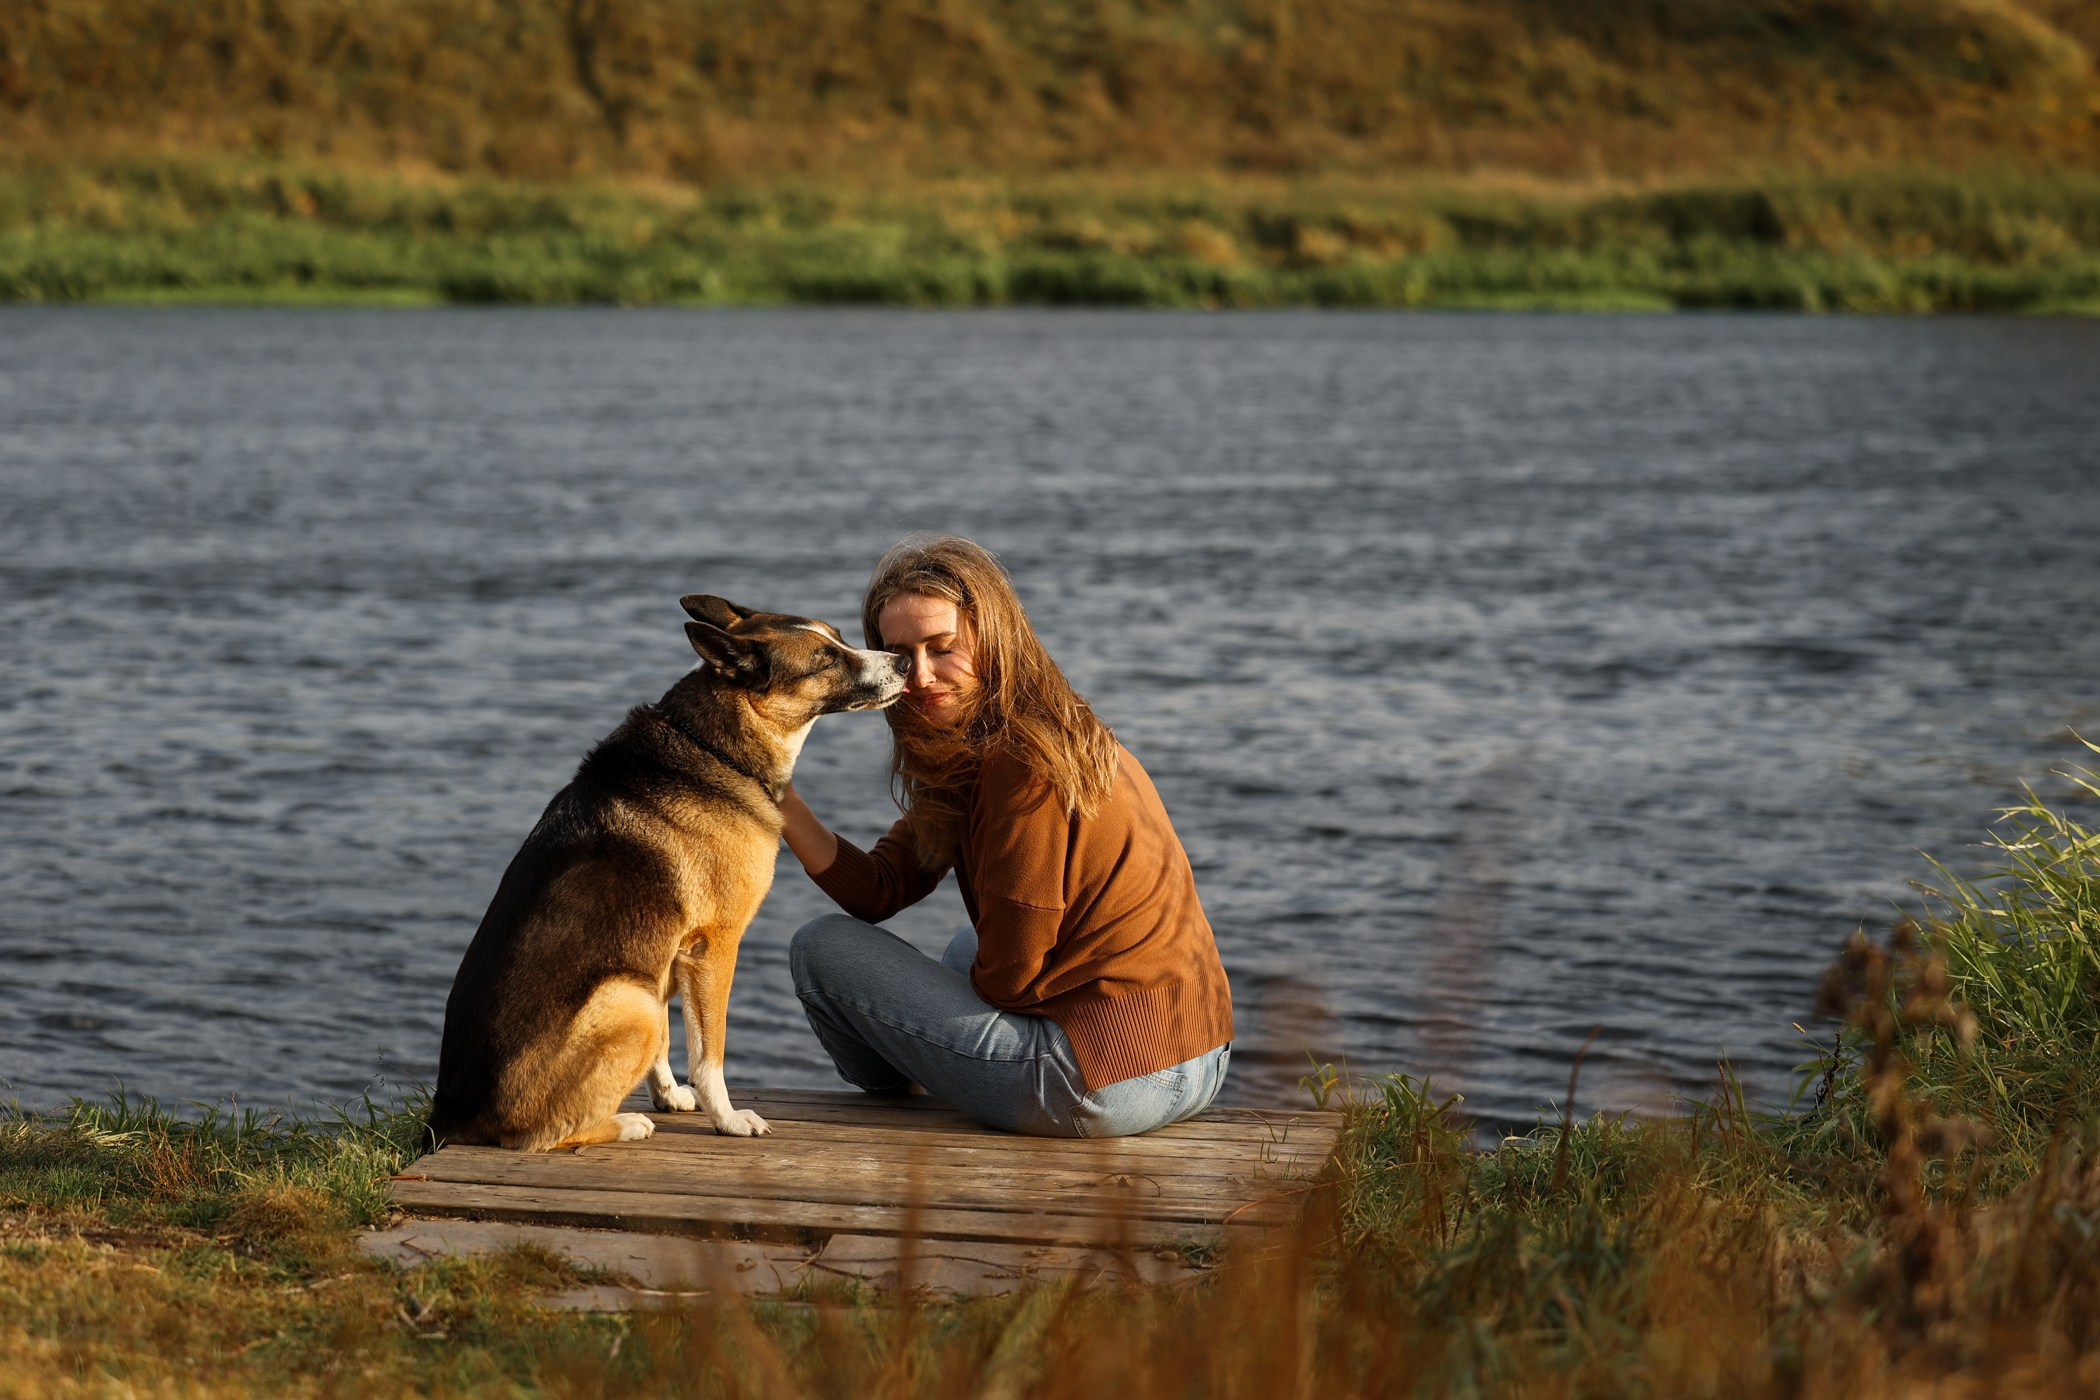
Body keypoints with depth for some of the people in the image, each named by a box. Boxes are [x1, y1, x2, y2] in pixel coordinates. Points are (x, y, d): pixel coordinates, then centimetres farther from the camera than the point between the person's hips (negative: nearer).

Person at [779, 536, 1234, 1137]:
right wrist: (785, 808, -7)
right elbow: (881, 890, 8)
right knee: (969, 948, 38)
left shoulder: (1025, 764, -17)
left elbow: (1009, 975, -13)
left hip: (1108, 1084, -10)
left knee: (822, 947, 5)